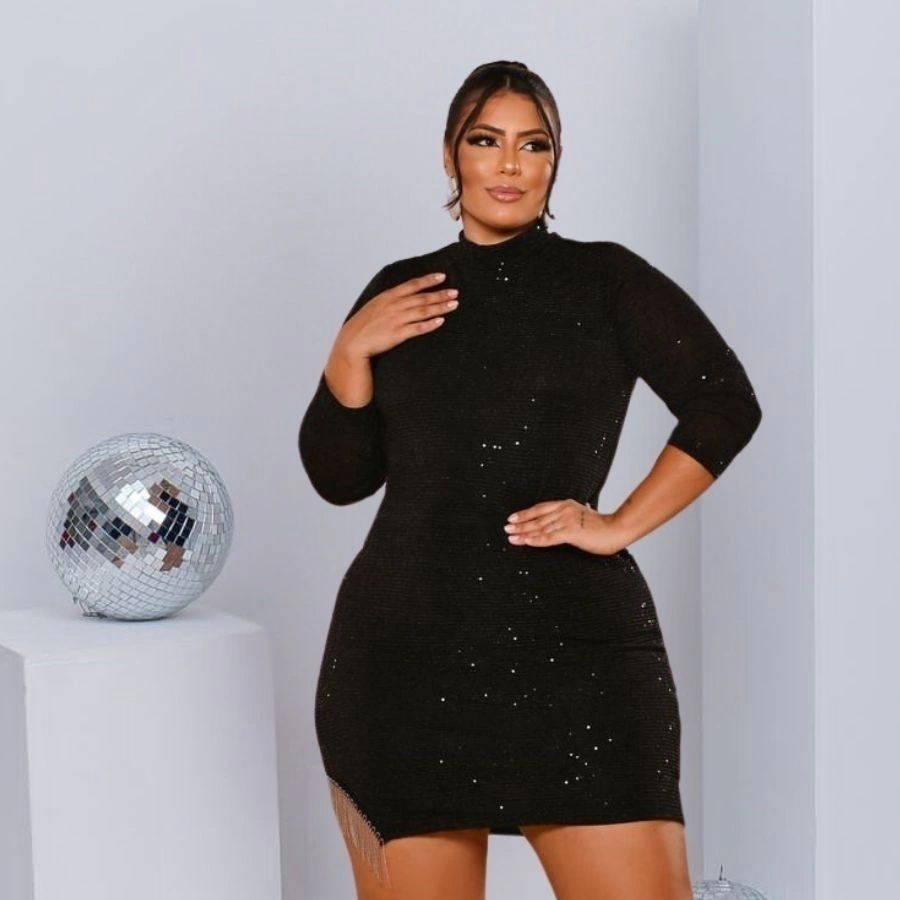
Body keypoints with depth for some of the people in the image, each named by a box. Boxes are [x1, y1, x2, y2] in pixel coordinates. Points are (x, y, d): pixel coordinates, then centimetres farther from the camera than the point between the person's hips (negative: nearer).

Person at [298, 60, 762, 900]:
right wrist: (349, 352, -2)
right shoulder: (400, 290, 13)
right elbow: (339, 476, 12)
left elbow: (725, 405, 0)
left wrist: (620, 525, -5)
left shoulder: (605, 278, 6)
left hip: (572, 643, -2)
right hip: (404, 649, 3)